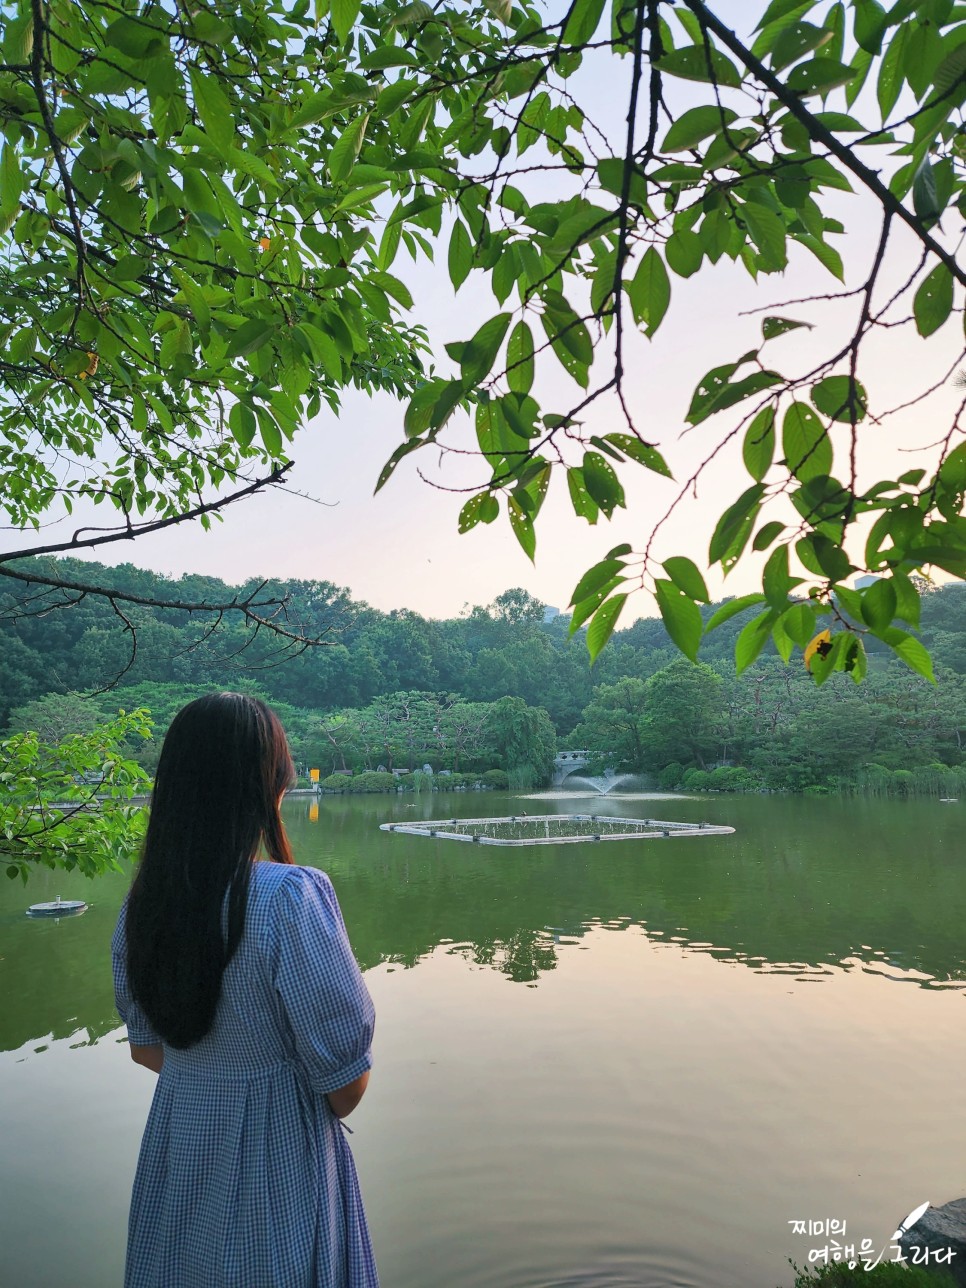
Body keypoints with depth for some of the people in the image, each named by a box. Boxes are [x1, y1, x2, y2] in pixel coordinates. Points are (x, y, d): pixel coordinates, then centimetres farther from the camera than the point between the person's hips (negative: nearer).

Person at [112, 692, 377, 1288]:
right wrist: (333, 1105, 1)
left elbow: (148, 1049, 5)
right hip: (275, 1172, -5)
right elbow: (345, 1084, -20)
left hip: (174, 1158, 5)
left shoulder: (142, 904, -9)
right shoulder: (291, 896, -28)